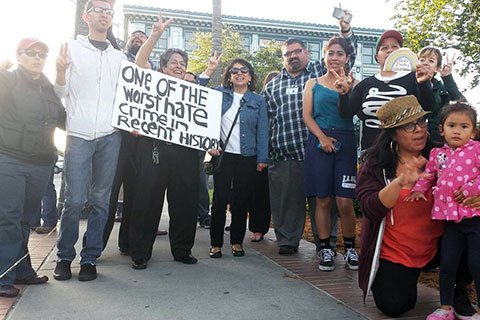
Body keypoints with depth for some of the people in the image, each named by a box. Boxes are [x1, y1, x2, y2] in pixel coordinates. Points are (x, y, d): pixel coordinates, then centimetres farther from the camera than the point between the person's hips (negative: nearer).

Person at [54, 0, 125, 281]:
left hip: (110, 135, 3)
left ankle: (90, 258, 13)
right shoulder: (72, 48, 9)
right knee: (75, 200, -5)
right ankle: (65, 256, 13)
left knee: (101, 199, 3)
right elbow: (61, 93, 5)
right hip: (79, 134, -2)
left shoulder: (119, 57, 16)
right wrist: (61, 71, -13)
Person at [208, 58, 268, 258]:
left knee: (241, 200, 7)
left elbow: (262, 131, 4)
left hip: (247, 157, 1)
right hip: (223, 154, -1)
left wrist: (262, 158, -2)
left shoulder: (258, 101, 8)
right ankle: (216, 243, 10)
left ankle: (237, 241, 20)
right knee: (220, 199, -1)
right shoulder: (219, 94, 6)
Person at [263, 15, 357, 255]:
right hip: (285, 157, 2)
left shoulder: (321, 71, 12)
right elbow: (265, 120, 17)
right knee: (287, 201, 5)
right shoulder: (273, 86, 19)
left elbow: (346, 57, 2)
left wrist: (346, 31, -15)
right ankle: (287, 241, 19)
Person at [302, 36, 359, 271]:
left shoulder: (353, 83, 11)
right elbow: (307, 115, 4)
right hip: (319, 143, 1)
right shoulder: (313, 83, 13)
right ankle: (325, 249, 15)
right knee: (323, 200, 3)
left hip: (345, 143, 0)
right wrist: (322, 137, -9)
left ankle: (350, 248, 15)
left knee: (345, 202, -4)